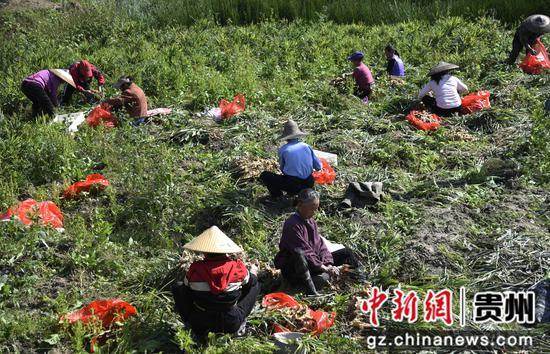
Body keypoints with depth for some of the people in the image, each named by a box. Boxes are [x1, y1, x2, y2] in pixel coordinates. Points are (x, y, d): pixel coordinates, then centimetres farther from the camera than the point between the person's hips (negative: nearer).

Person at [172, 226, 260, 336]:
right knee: (255, 285, 15)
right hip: (232, 325, 0)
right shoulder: (237, 267, -15)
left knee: (178, 287, 16)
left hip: (200, 327, 0)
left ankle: (190, 322, 16)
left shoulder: (195, 269, -16)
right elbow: (250, 281, 7)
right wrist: (253, 273, 30)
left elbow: (186, 287, 5)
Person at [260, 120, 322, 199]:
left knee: (264, 175, 10)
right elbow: (319, 167, 7)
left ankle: (277, 196, 1)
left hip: (293, 185, -4)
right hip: (309, 184, 4)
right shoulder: (306, 146, 3)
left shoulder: (283, 149, -4)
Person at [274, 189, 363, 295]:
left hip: (314, 261, 8)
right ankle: (310, 289, -48)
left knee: (345, 252, 7)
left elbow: (320, 244, 1)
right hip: (293, 268, -8)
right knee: (299, 255, -44)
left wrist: (328, 265, -14)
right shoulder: (292, 225, -21)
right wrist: (324, 268, -26)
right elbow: (304, 252, -25)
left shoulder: (311, 221, 6)